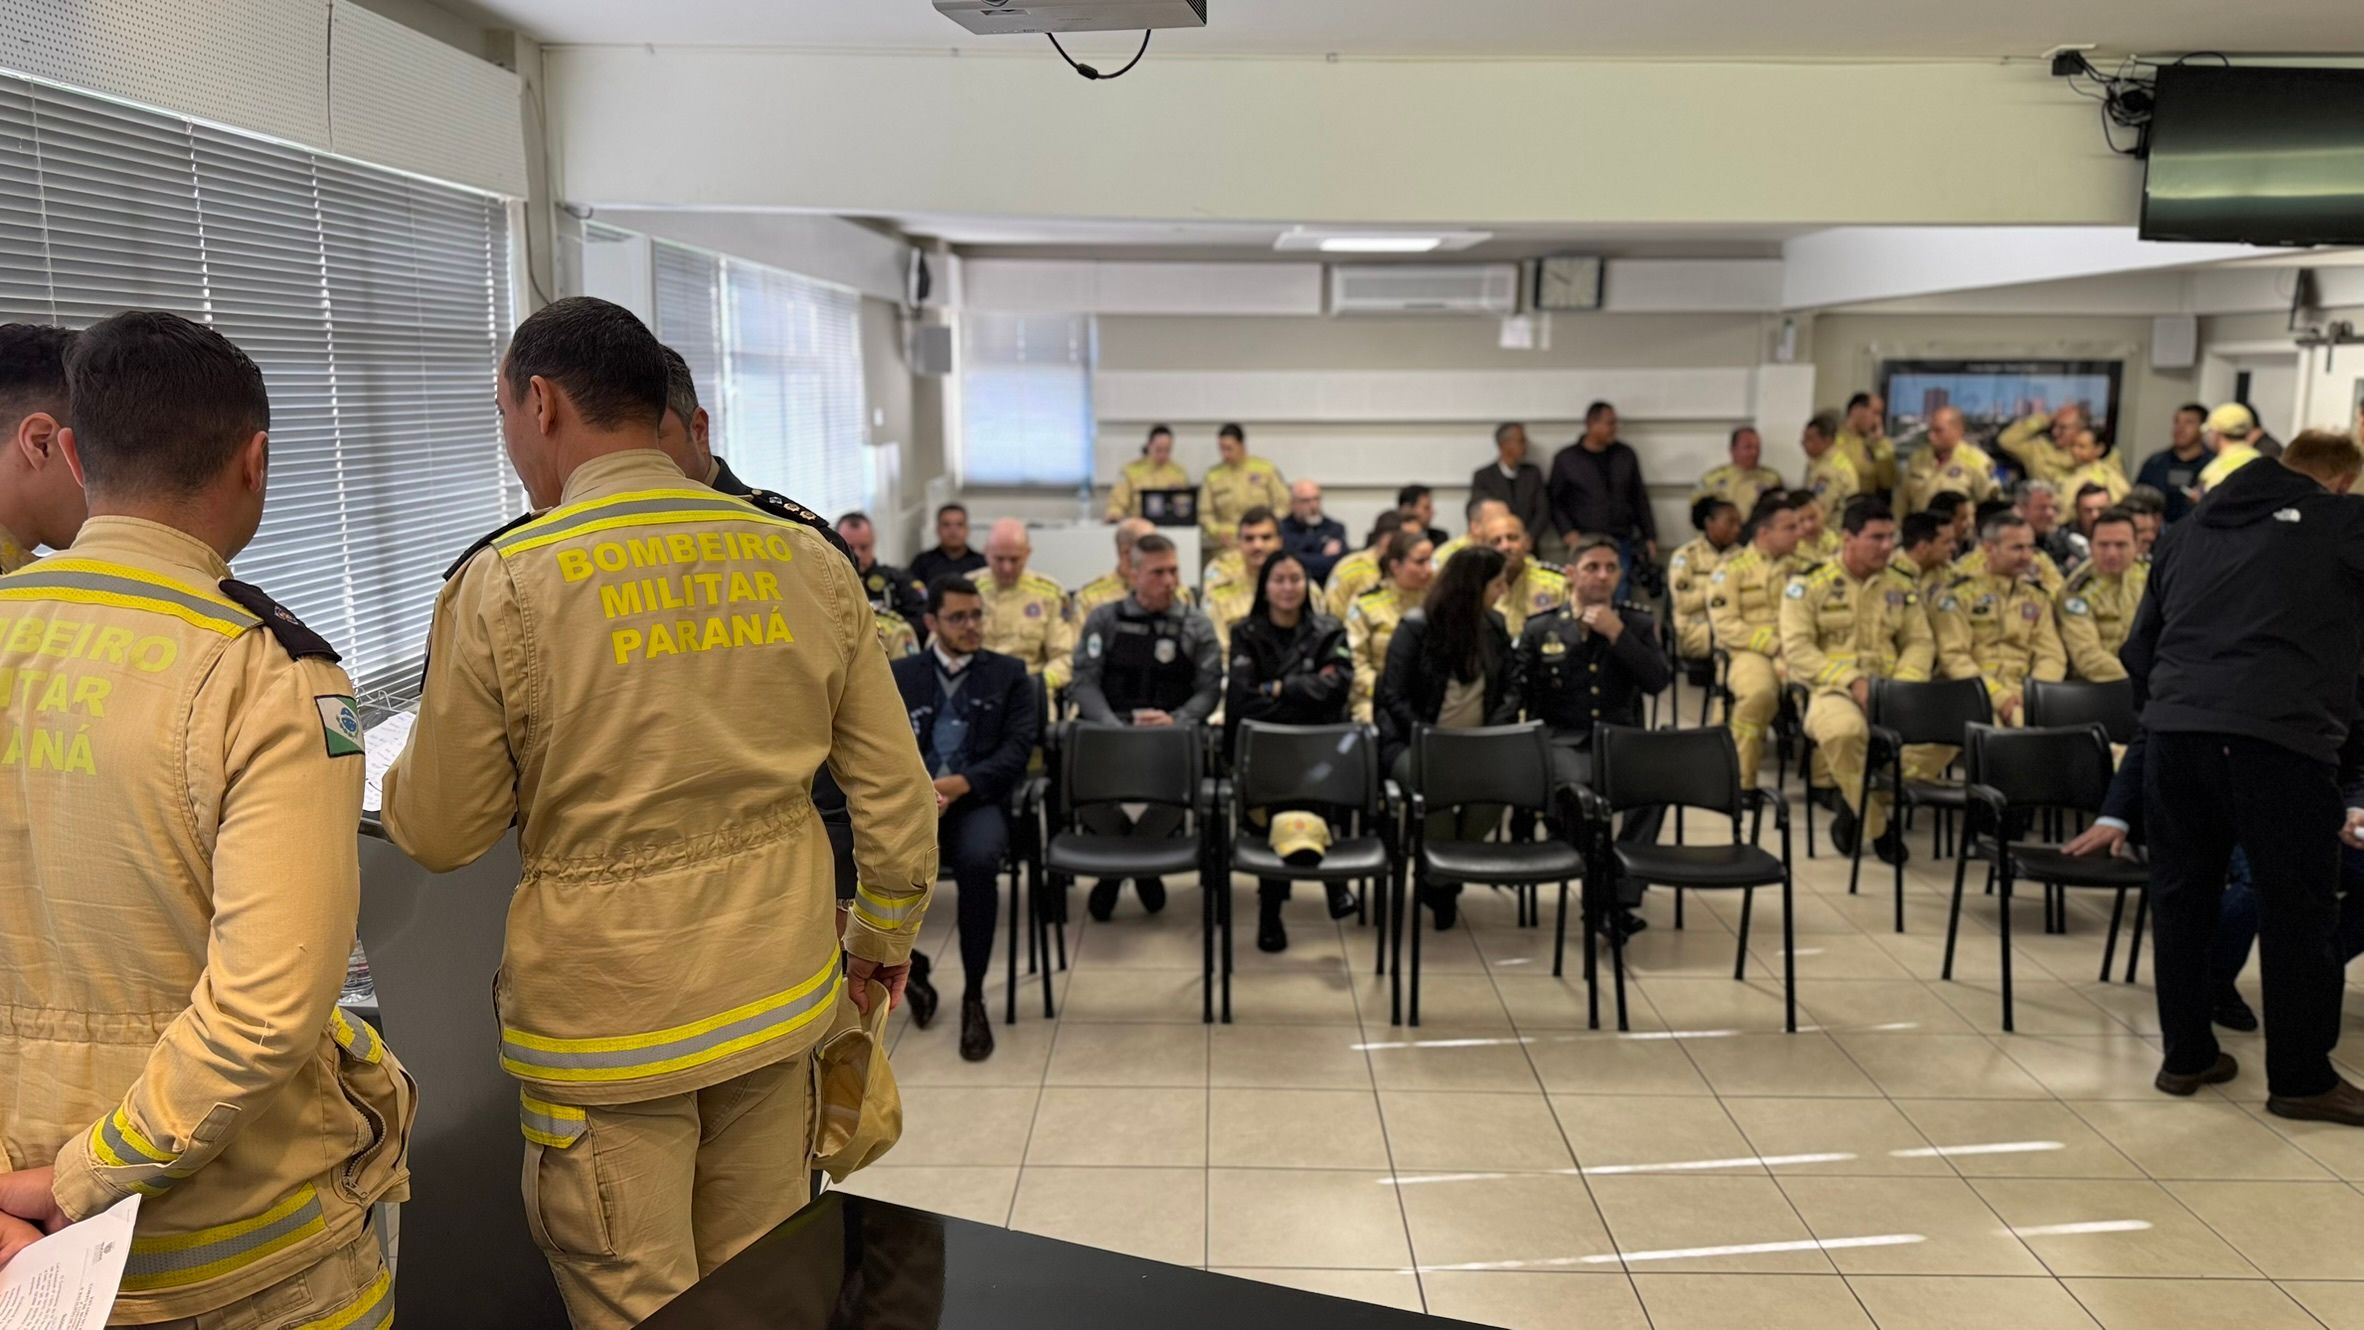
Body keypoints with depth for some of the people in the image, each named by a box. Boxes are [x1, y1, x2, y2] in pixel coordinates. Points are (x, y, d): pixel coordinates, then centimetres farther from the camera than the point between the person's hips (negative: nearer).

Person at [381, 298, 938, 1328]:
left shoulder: (504, 587, -13)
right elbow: (896, 792, 1)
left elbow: (435, 834, -5)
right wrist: (885, 939, 17)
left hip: (606, 1019, -3)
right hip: (780, 997, 4)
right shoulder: (808, 563, -3)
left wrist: (415, 760, 17)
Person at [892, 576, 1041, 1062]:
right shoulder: (899, 675, 15)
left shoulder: (1009, 673, 11)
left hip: (977, 801, -1)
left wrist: (960, 784, -16)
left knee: (977, 861, -35)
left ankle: (973, 997, -16)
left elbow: (1018, 749, 0)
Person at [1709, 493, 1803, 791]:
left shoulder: (1797, 566, 19)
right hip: (1749, 651, -4)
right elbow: (1726, 626, -5)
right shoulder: (1731, 569, 4)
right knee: (1759, 691, -37)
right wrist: (1775, 645, -12)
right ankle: (1742, 780, -21)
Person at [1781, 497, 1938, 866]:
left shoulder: (1902, 586, 17)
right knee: (1845, 731, -39)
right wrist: (1852, 681, -17)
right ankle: (1877, 826, -14)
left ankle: (1862, 805, -9)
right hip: (1831, 688, -4)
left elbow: (1920, 643, 13)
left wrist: (1903, 683, -8)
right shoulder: (1809, 584, 1)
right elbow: (1797, 649, -7)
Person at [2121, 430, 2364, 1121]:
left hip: (2174, 728, 5)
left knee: (2181, 898, 14)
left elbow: (2138, 647, 24)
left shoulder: (2188, 531, 23)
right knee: (2296, 909, 6)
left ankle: (2186, 1056, 22)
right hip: (2280, 736, -5)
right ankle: (2301, 1078, 14)